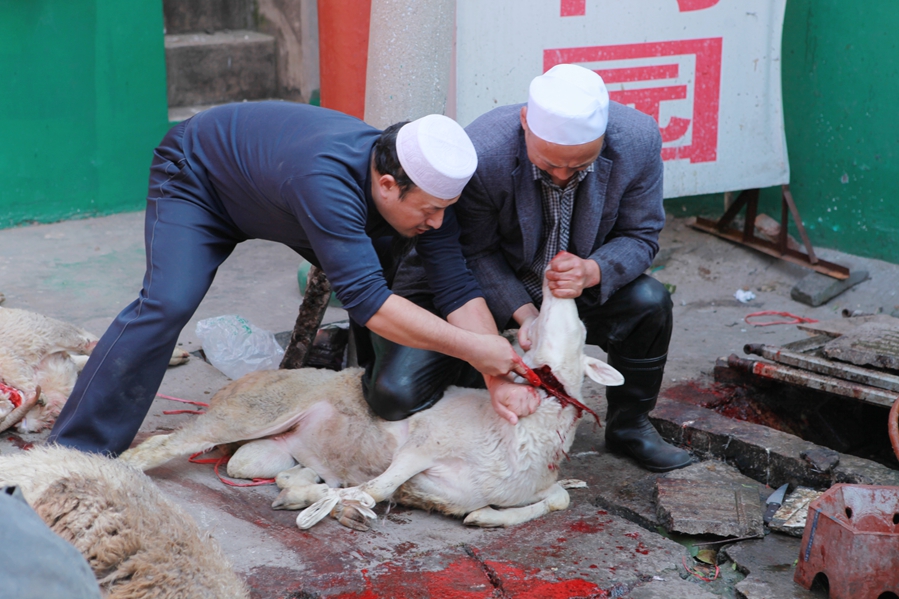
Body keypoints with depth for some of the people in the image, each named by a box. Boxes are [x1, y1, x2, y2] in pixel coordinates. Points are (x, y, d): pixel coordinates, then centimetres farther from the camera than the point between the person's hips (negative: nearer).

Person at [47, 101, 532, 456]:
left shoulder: (421, 187, -24)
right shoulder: (325, 178, -46)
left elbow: (457, 287, -21)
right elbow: (368, 301, -46)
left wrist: (498, 379, -31)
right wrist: (471, 348, -42)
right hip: (196, 176, -7)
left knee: (395, 276, -4)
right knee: (167, 304, -26)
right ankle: (74, 454, -19)